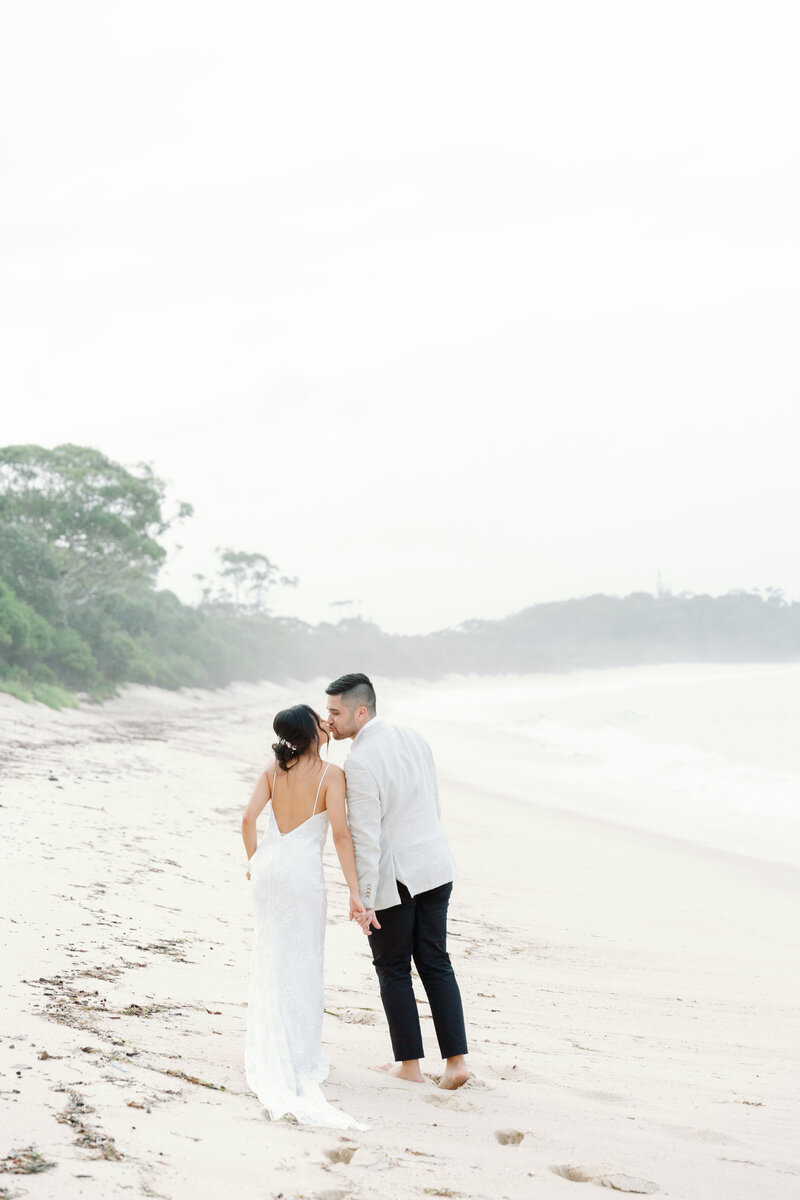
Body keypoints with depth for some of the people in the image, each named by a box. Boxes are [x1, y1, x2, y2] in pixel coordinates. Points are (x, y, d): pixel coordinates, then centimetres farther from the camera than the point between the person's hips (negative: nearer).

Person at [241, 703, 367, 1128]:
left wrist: (253, 863, 12)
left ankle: (270, 1056, 18)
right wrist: (354, 891, -15)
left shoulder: (273, 770, 3)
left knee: (270, 961, 13)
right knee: (303, 965, 7)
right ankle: (302, 1059, 12)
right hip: (304, 871, -4)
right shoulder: (331, 774, -9)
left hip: (268, 866, 4)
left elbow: (249, 819, -5)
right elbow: (341, 834, -16)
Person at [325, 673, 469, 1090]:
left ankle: (409, 1065, 16)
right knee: (435, 963, 13)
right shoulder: (415, 739, 3)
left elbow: (366, 837, -20)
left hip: (392, 877, -7)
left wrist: (365, 900, -15)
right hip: (434, 867, 7)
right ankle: (456, 1059, 10)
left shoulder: (360, 762, -20)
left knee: (393, 969, 9)